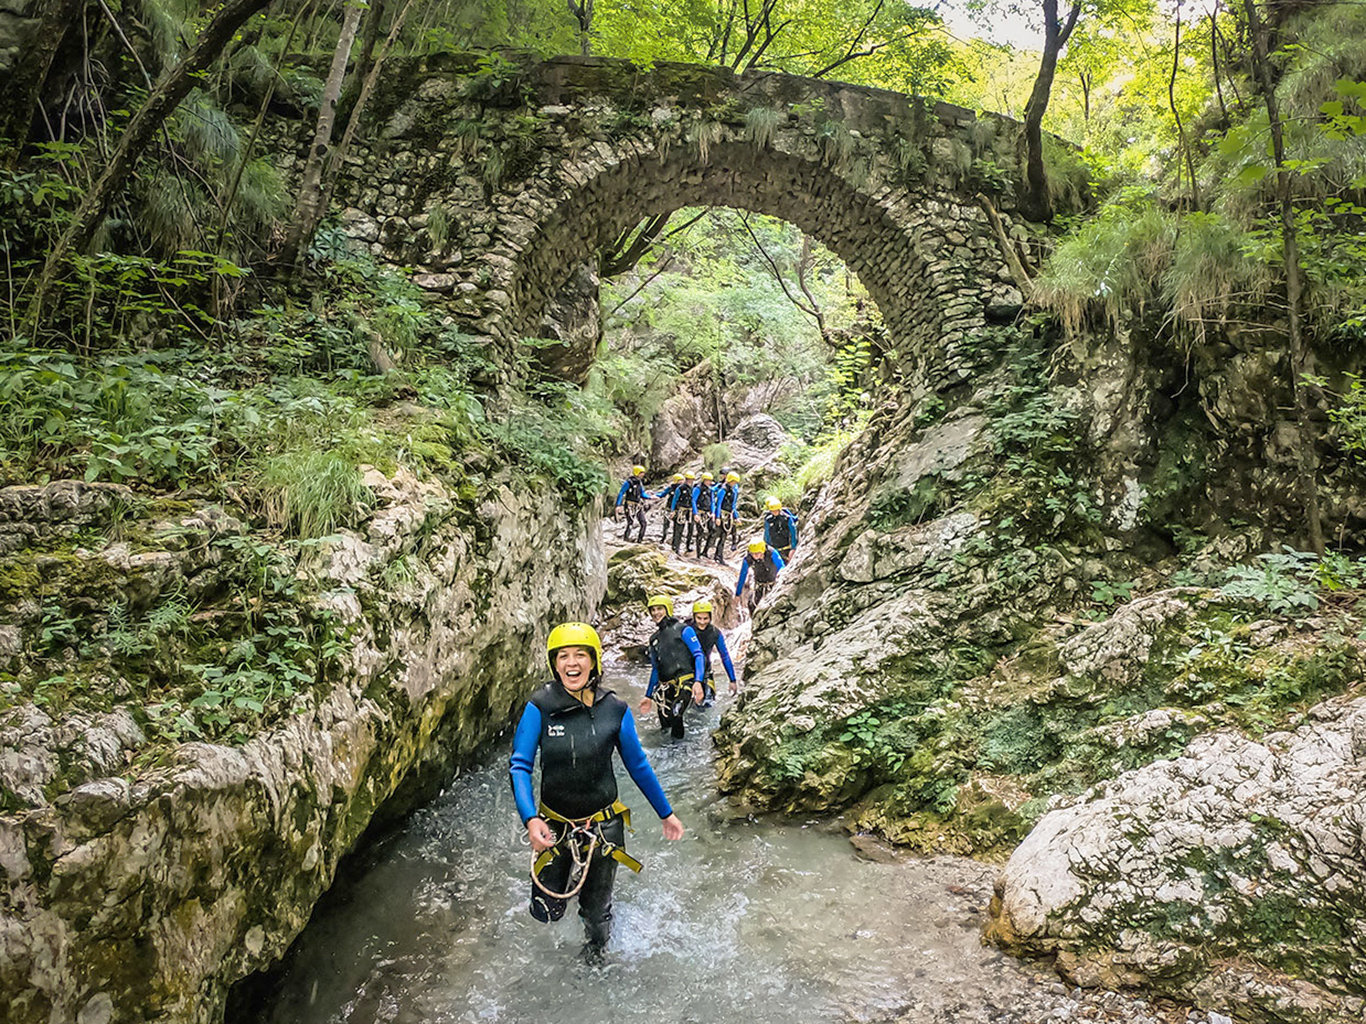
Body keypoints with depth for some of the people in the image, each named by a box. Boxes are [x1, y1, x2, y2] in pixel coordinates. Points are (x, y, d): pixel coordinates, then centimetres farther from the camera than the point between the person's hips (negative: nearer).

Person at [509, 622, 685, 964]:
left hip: (604, 826, 1)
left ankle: (594, 953, 52)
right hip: (554, 825, 0)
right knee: (547, 912, 6)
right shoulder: (539, 708, -17)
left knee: (597, 911, 17)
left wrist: (666, 813, 6)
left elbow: (638, 766, 0)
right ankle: (559, 876, 41)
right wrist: (530, 819, -28)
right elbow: (519, 766, -14)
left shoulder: (615, 710, -12)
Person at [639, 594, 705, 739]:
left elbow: (698, 655, -5)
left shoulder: (683, 629, 2)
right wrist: (648, 696, 22)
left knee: (675, 716, -26)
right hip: (664, 688, 6)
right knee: (665, 725, 2)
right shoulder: (654, 639, 21)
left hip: (684, 683, -6)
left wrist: (698, 682, -19)